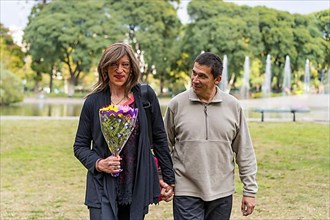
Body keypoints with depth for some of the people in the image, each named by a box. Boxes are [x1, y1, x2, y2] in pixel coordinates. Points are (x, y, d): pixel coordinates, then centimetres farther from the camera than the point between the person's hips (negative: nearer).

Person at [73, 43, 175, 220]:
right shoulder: (93, 101, 0)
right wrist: (97, 163, -11)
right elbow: (80, 146, 7)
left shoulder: (145, 96, 1)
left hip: (138, 187, 1)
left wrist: (168, 178, 8)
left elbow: (159, 139, 8)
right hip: (103, 187, -1)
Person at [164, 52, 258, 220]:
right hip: (186, 193, -2)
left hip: (222, 192, 2)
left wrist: (249, 190, 4)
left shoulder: (233, 106, 0)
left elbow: (245, 152, 4)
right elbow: (165, 146, 7)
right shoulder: (177, 104, -3)